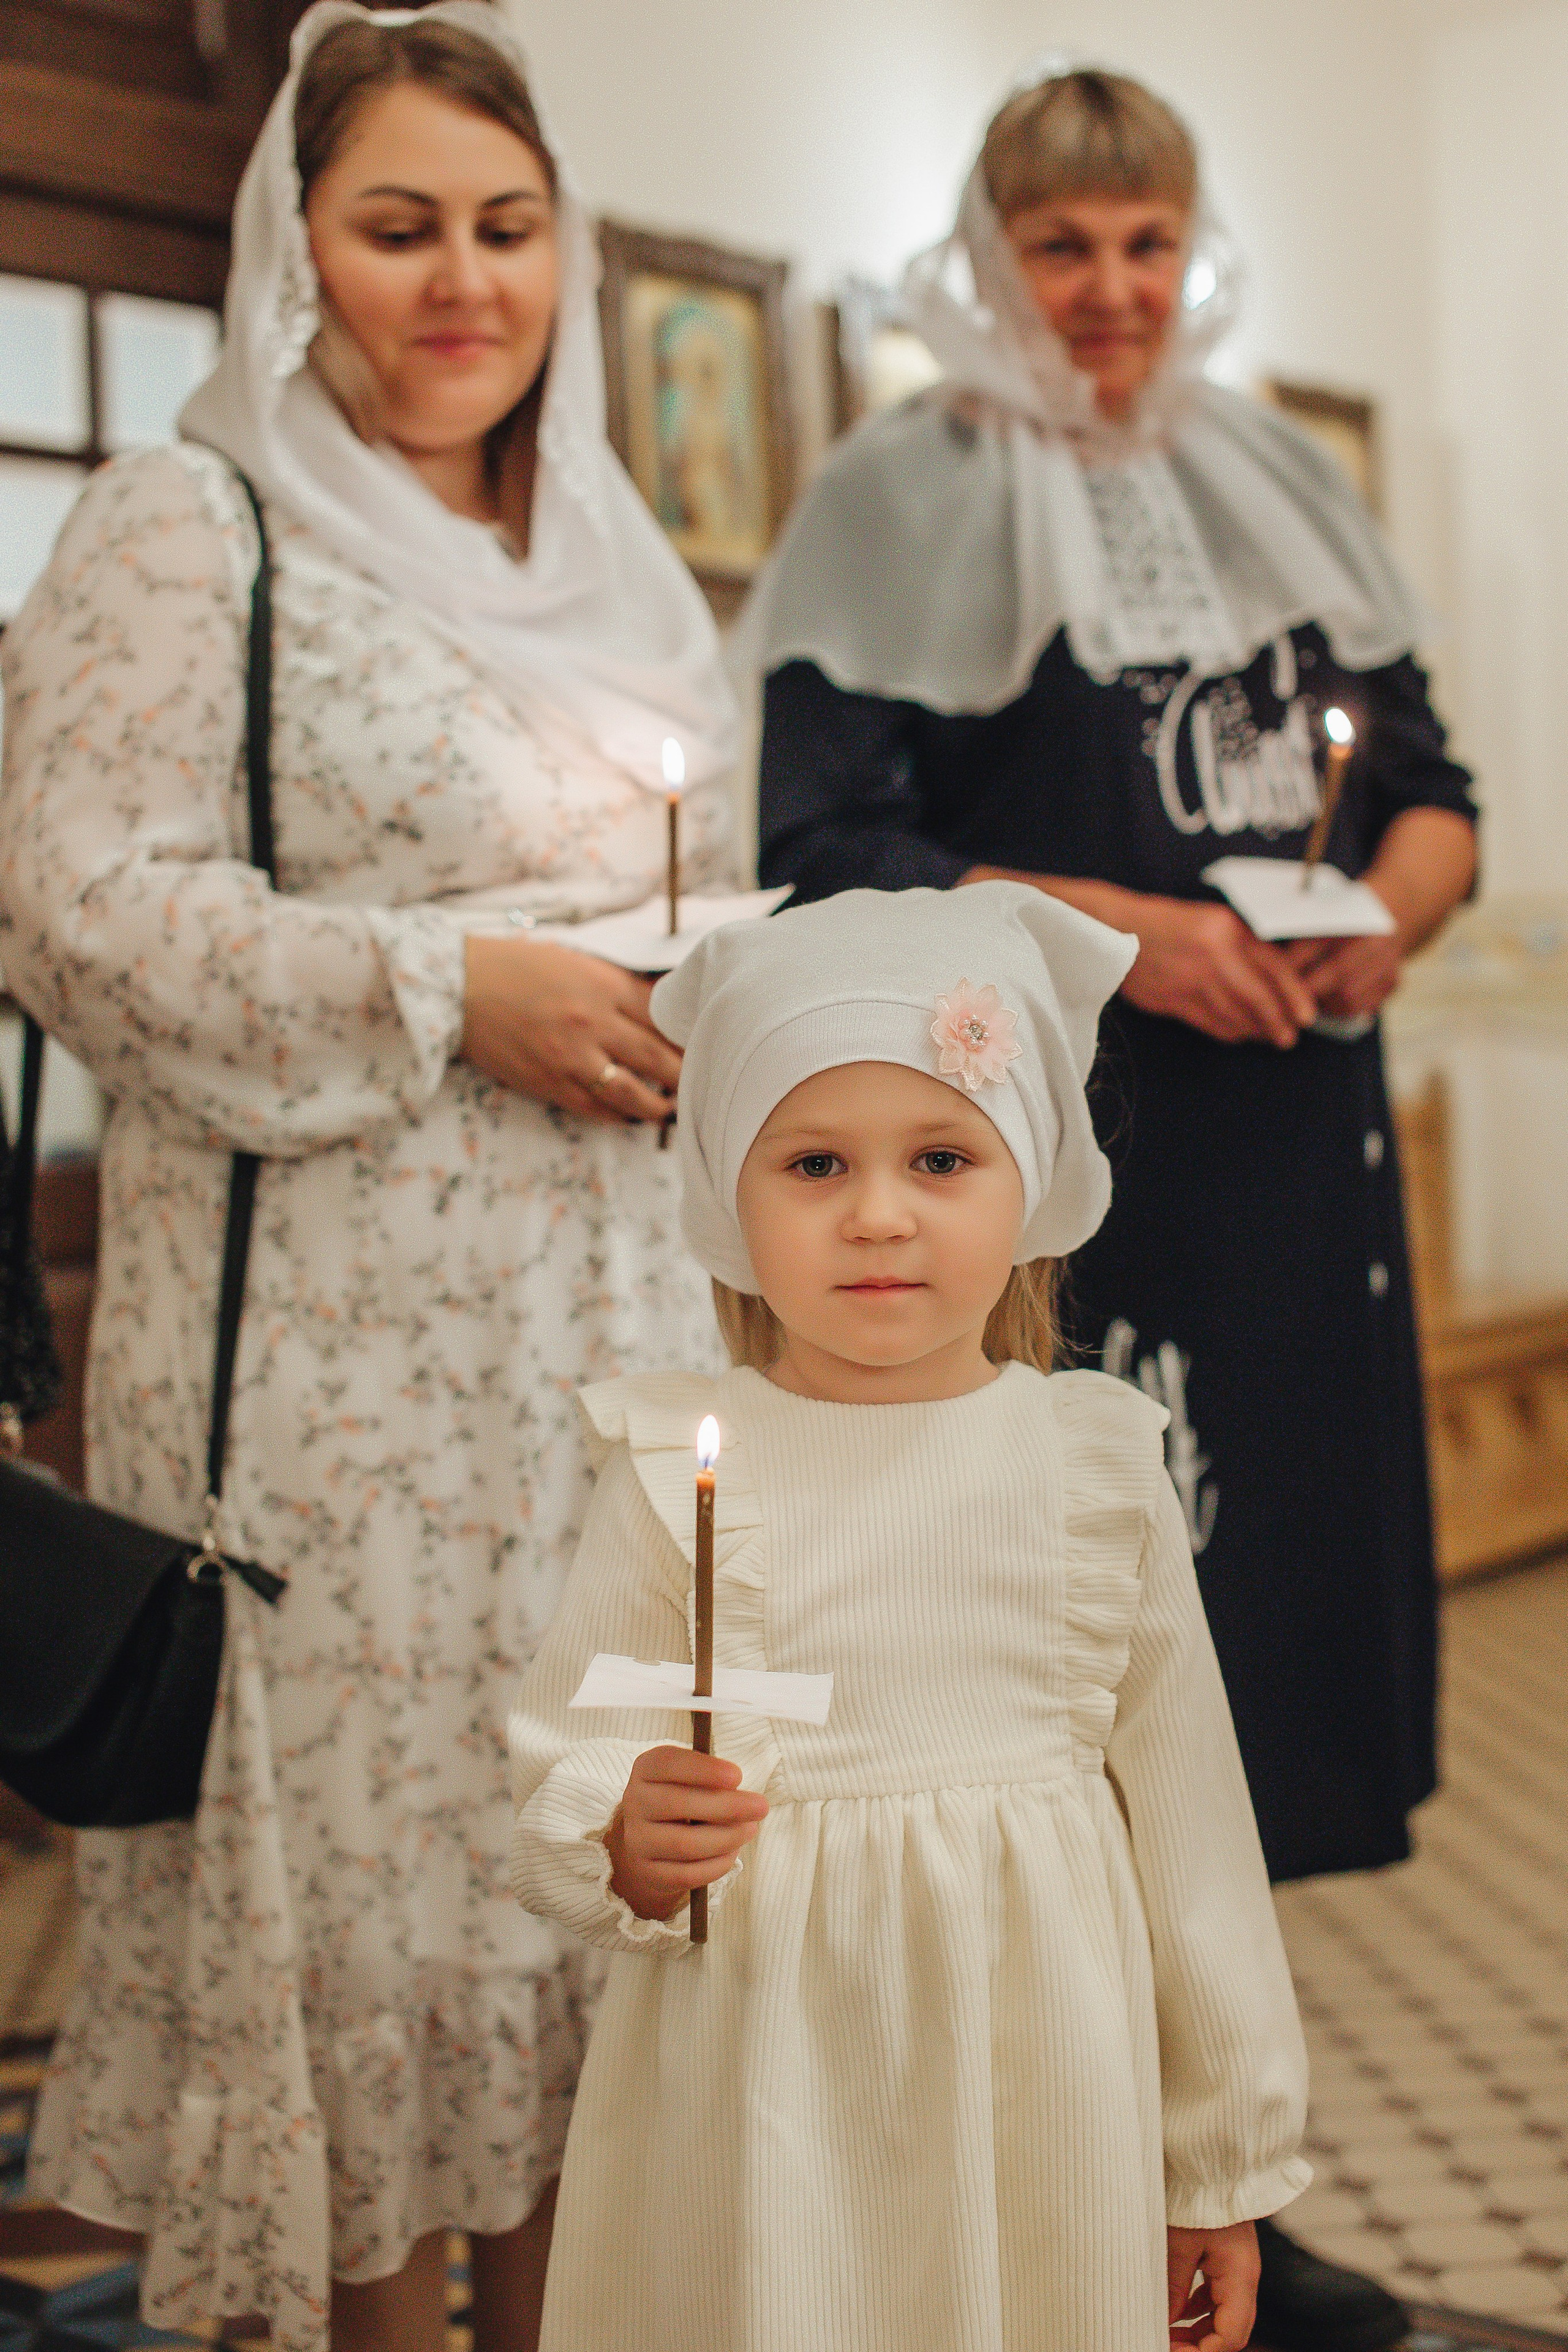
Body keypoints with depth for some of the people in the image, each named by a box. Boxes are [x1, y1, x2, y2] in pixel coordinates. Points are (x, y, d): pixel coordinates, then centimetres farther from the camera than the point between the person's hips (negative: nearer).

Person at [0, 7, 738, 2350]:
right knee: (375, 1845, 1)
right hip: (339, 1339, -6)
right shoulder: (188, 524, -3)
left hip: (619, 1316, 6)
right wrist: (453, 991, -17)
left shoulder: (609, 550, 18)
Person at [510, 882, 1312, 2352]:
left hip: (1032, 2086, 1)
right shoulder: (680, 1462, -5)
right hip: (759, 2106, -1)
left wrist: (1222, 2166, 11)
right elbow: (557, 1765, 0)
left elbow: (1185, 1815, 6)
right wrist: (625, 1842, -24)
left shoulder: (1096, 1460, 0)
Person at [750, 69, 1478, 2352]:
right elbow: (820, 845, -10)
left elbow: (1428, 779, 16)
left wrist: (1389, 905, -6)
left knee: (1257, 1647, 9)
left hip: (1291, 1156, 6)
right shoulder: (906, 501, -1)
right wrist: (1119, 927, -17)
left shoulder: (1276, 483, 16)